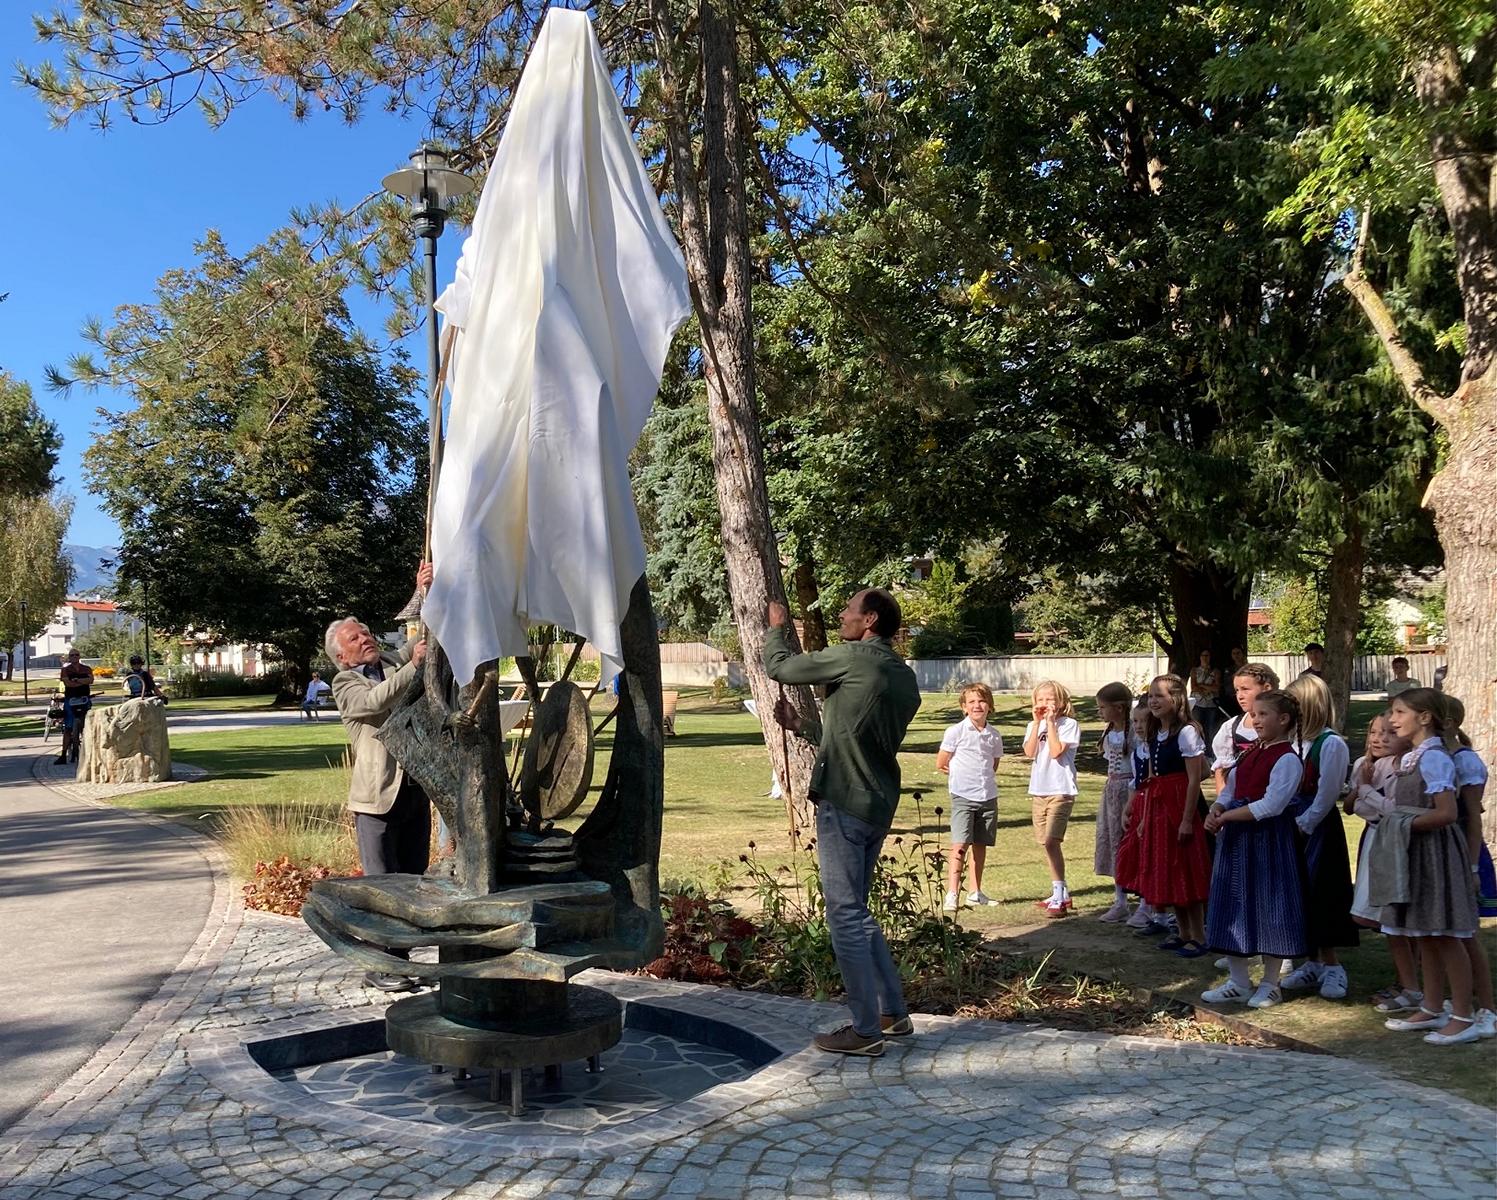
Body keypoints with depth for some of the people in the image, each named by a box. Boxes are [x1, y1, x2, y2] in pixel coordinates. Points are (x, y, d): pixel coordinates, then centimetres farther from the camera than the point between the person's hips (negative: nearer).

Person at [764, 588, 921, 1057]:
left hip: (844, 805, -9)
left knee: (845, 915, -1)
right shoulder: (905, 679, 14)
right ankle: (894, 1013, 24)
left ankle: (866, 1031, 5)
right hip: (878, 807, 9)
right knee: (856, 912, 19)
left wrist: (778, 627, 18)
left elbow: (778, 666, -1)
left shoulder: (854, 658, -12)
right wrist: (802, 726, 25)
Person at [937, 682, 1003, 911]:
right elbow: (941, 765, -1)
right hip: (963, 797, -5)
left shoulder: (994, 736, 7)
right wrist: (964, 776, 5)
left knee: (981, 845, 11)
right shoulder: (955, 732, -6)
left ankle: (975, 892, 22)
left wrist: (980, 778, 8)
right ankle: (951, 894, -12)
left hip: (988, 797, 5)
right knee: (960, 845, -12)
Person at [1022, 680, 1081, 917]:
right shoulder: (1033, 726, 10)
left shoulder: (1069, 724, -5)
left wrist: (1050, 721, -14)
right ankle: (1061, 893, 27)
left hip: (1061, 791, -7)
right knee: (1046, 844, 14)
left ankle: (1058, 897, -14)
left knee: (1051, 841, -17)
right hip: (1038, 791, 7)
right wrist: (1037, 722, -9)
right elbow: (1030, 752, -7)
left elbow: (1056, 751, -19)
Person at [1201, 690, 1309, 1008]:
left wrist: (1226, 816, -17)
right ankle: (1238, 982, 22)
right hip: (1235, 838, 8)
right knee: (1233, 907, 11)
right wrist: (1215, 812, -6)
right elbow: (1228, 792, 15)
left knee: (1268, 907, 1)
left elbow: (1270, 806, -21)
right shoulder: (1249, 754, 13)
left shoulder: (1287, 759, -12)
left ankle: (1270, 984, 16)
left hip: (1269, 839, -8)